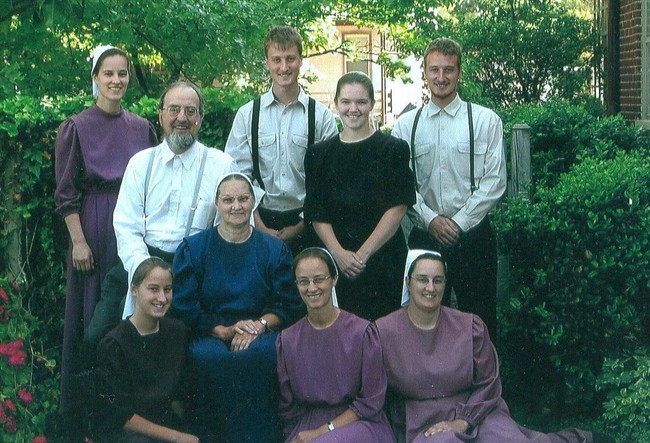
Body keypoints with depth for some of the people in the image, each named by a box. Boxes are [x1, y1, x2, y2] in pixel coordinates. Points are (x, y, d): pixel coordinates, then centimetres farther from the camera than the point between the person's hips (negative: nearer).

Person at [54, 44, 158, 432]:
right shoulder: (76, 127, -4)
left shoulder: (142, 127, 6)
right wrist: (79, 241, -11)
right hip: (94, 232, -3)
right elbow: (66, 192, -6)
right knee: (92, 315, 4)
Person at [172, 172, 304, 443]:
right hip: (209, 336, 0)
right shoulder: (193, 249, 11)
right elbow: (184, 307, 2)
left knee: (262, 353, -35)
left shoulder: (275, 249, 14)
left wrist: (259, 325, -13)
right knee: (208, 357, -36)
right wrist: (224, 331, -12)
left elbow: (290, 306, 7)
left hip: (260, 335, 1)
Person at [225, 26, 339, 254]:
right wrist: (260, 227, -7)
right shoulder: (247, 115, 4)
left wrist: (300, 227, -5)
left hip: (305, 223, 0)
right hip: (260, 221, 1)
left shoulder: (321, 116, 1)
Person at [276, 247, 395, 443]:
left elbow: (371, 403, -5)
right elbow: (287, 407, 9)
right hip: (305, 427, 3)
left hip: (359, 424, -3)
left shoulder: (362, 332, -6)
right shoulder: (287, 340, 4)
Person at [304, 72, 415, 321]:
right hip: (336, 264, 2)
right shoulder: (319, 154, 10)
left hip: (383, 261, -2)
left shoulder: (393, 149, 2)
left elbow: (397, 208, -5)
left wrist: (363, 254, -12)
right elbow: (317, 214, 5)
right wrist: (339, 253, -11)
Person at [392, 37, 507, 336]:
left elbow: (494, 182, -4)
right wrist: (431, 220, -10)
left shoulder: (486, 121, 1)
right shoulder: (406, 125, 6)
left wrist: (459, 222, -10)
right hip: (425, 235, 2)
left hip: (472, 235, -1)